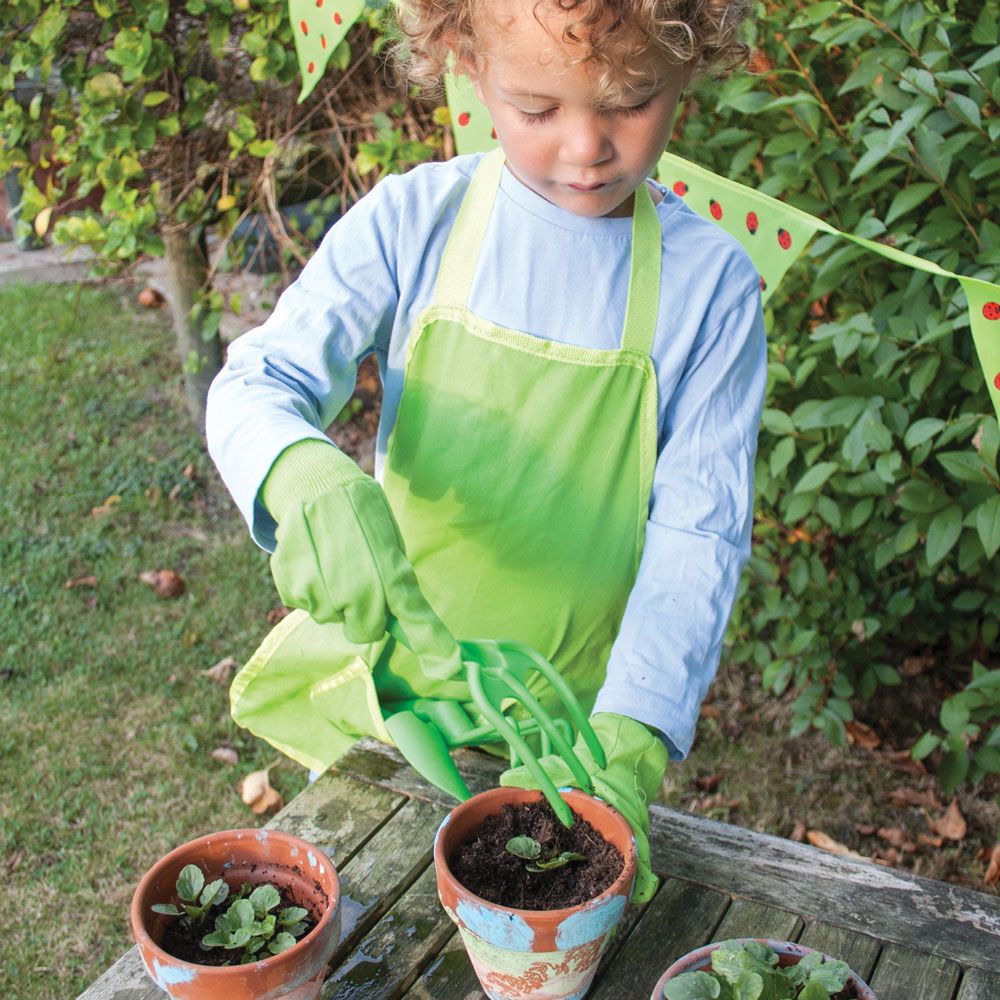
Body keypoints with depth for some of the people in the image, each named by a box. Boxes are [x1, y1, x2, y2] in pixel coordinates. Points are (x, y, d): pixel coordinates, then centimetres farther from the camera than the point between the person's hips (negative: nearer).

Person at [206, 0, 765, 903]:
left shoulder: (710, 281, -12)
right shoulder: (413, 220, -11)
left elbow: (698, 534, -13)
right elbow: (255, 385, -14)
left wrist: (627, 741, -26)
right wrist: (311, 480, -38)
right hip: (386, 690, 1)